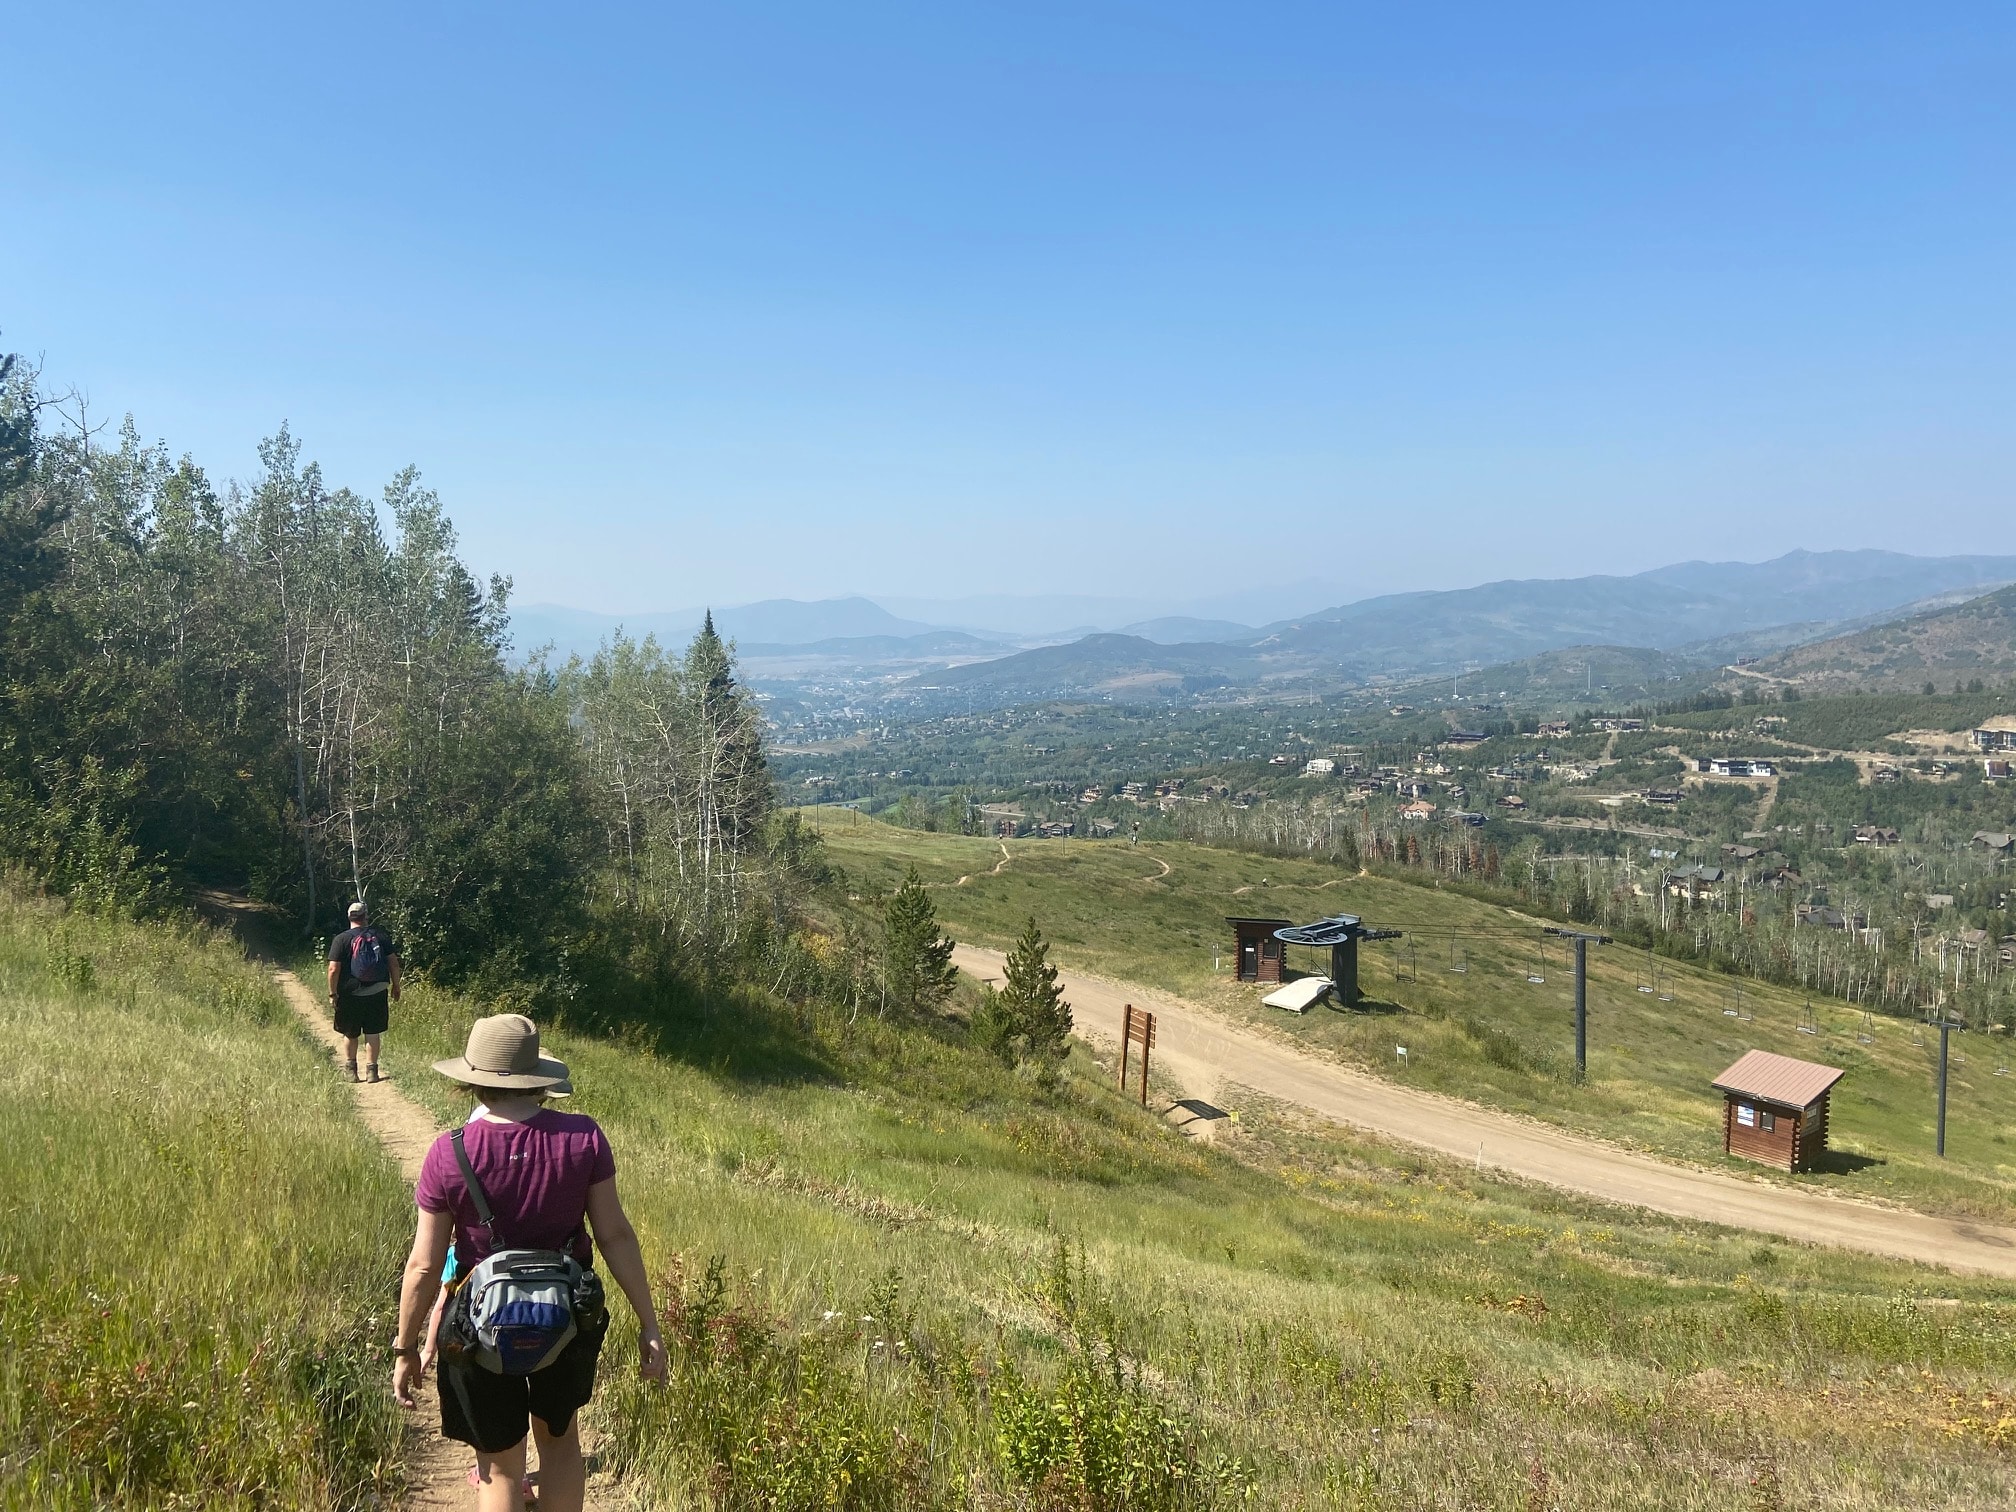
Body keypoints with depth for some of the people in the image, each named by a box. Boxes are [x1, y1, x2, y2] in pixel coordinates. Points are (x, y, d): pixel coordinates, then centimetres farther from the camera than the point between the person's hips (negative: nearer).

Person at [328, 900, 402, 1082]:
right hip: (377, 994, 1)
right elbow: (393, 963, 2)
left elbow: (334, 969, -10)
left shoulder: (341, 939, -6)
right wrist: (395, 986, 12)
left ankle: (350, 1070, 22)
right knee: (373, 1033, 7)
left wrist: (332, 994, -2)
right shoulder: (381, 936, 1)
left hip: (350, 995, -1)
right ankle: (371, 1070, 7)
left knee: (350, 1034, 14)